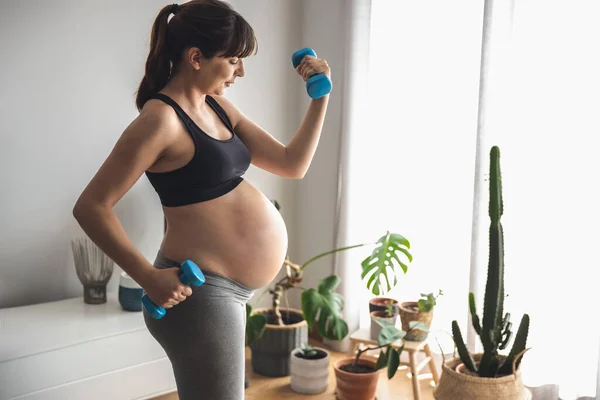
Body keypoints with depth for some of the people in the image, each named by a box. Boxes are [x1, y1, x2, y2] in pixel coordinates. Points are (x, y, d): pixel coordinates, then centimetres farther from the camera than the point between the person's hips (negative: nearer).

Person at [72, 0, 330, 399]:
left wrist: (321, 96, 0)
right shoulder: (161, 119, -19)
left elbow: (292, 164, 9)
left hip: (227, 289, 9)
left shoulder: (218, 106, 7)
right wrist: (150, 277, -25)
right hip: (200, 293, -9)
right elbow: (91, 206, -19)